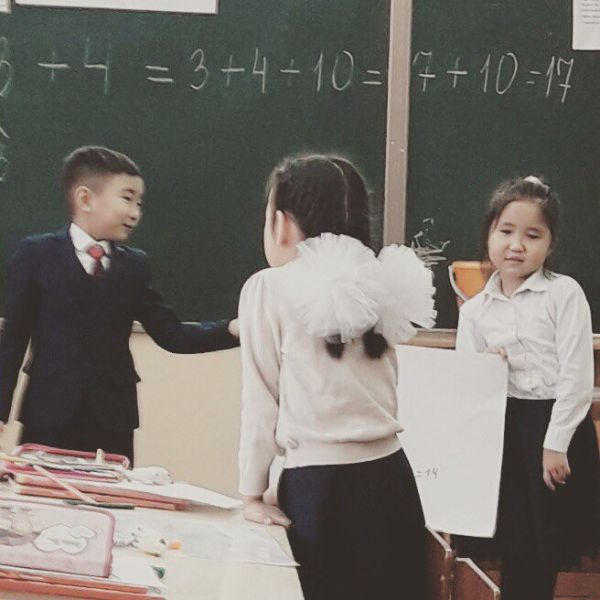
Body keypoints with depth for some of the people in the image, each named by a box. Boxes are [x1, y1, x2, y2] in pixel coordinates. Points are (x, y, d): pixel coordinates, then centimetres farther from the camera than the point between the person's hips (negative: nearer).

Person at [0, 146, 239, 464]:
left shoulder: (135, 265, 8)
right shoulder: (37, 254, 0)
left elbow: (169, 333, 3)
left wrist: (232, 330, -11)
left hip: (113, 420, 3)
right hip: (50, 417, -3)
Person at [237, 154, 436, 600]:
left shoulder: (269, 288, -6)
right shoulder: (377, 284, 6)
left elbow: (261, 400, -3)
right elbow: (373, 391, 7)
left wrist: (253, 493, 4)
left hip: (318, 485, -4)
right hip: (390, 479, 4)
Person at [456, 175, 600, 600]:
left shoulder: (565, 294, -8)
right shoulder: (475, 310, 5)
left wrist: (556, 444, -14)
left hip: (556, 426, -4)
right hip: (502, 430, 4)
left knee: (543, 553, 2)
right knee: (516, 552, 8)